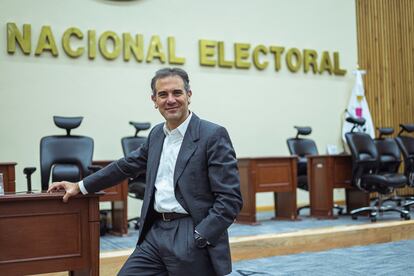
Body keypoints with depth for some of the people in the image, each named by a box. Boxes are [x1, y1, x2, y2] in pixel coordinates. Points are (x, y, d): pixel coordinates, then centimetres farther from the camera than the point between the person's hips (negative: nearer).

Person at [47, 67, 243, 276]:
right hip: (155, 233, 6)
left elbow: (230, 198, -13)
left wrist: (199, 239, -19)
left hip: (191, 237, -6)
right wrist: (80, 186, 26)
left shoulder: (213, 135, -10)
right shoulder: (157, 134, 11)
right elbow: (126, 165, 24)